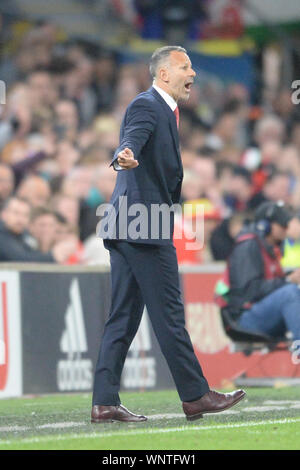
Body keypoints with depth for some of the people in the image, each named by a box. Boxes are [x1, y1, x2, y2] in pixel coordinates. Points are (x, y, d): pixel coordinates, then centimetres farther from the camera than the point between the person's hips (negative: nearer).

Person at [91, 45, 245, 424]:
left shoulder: (165, 110, 22)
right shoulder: (145, 105, -10)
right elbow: (134, 136, -32)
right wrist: (126, 155, -52)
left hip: (125, 227, 10)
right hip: (144, 226, -10)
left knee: (123, 318, 6)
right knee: (168, 314, -3)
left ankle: (105, 402, 5)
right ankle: (195, 396, 2)